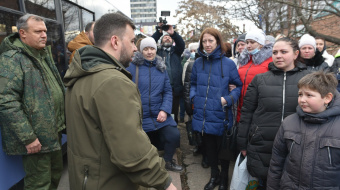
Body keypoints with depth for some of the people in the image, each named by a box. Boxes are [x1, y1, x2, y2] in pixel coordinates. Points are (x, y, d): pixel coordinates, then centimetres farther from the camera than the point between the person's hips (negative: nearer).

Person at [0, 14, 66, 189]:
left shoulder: (44, 55, 13)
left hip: (54, 132, 8)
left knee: (55, 174, 21)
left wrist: (62, 121, 19)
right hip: (36, 139, -8)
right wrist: (28, 137, -22)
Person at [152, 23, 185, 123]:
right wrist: (159, 32, -12)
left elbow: (181, 44, -1)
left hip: (174, 88, 1)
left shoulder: (176, 51, 17)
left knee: (174, 114, 7)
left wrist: (173, 33, -16)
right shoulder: (158, 51, 15)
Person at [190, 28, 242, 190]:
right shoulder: (198, 63, 4)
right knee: (209, 145, 18)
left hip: (220, 116, -3)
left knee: (222, 146, 14)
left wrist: (228, 99, -15)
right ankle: (214, 175, 41)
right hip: (202, 115, 4)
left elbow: (240, 86, -1)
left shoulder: (228, 63, -7)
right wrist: (193, 97, -1)